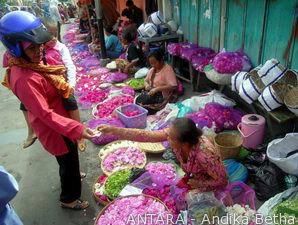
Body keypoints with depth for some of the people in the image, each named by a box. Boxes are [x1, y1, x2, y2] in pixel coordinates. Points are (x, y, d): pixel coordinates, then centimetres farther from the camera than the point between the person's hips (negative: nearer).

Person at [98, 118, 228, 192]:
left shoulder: (203, 155, -42)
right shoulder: (173, 133, -27)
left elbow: (221, 180, -27)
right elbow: (146, 136, -27)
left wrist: (197, 184, -18)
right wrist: (114, 130, -31)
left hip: (209, 185, -5)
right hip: (193, 177, 5)